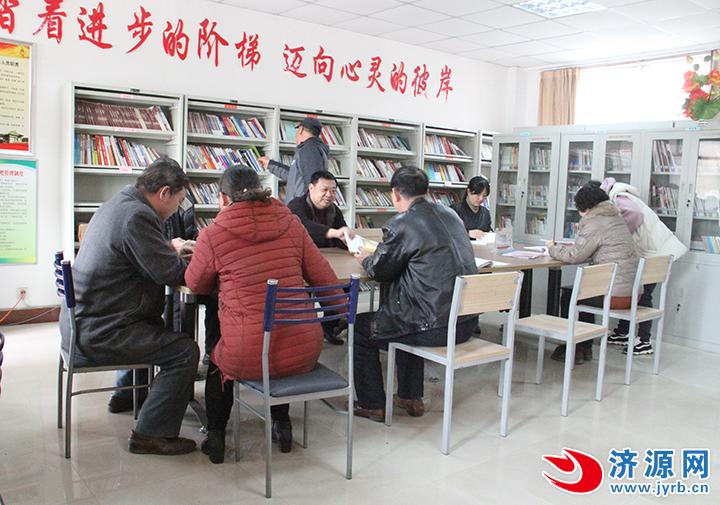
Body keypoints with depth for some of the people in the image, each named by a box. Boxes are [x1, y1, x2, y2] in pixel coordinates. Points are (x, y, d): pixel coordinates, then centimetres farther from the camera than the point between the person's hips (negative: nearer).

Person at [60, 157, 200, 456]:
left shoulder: (117, 205, 12)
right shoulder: (137, 216, -21)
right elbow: (170, 274, -20)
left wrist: (168, 248, 15)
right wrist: (176, 253, 1)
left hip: (80, 323, 11)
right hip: (98, 334, -11)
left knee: (158, 328, 30)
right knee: (185, 351, -14)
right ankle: (151, 434, -6)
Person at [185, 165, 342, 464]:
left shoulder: (212, 236, -5)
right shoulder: (290, 224, 3)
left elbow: (195, 285, 11)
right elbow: (326, 279, 6)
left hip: (248, 359, -2)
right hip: (304, 353, 3)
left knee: (217, 361, 33)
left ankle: (215, 436, 34)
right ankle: (282, 424, 40)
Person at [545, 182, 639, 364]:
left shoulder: (595, 224, -13)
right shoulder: (615, 218, 16)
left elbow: (575, 256, -11)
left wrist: (553, 249, 6)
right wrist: (561, 247, 17)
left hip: (616, 294, -9)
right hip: (632, 291, 9)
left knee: (568, 296, 12)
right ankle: (585, 348, 31)